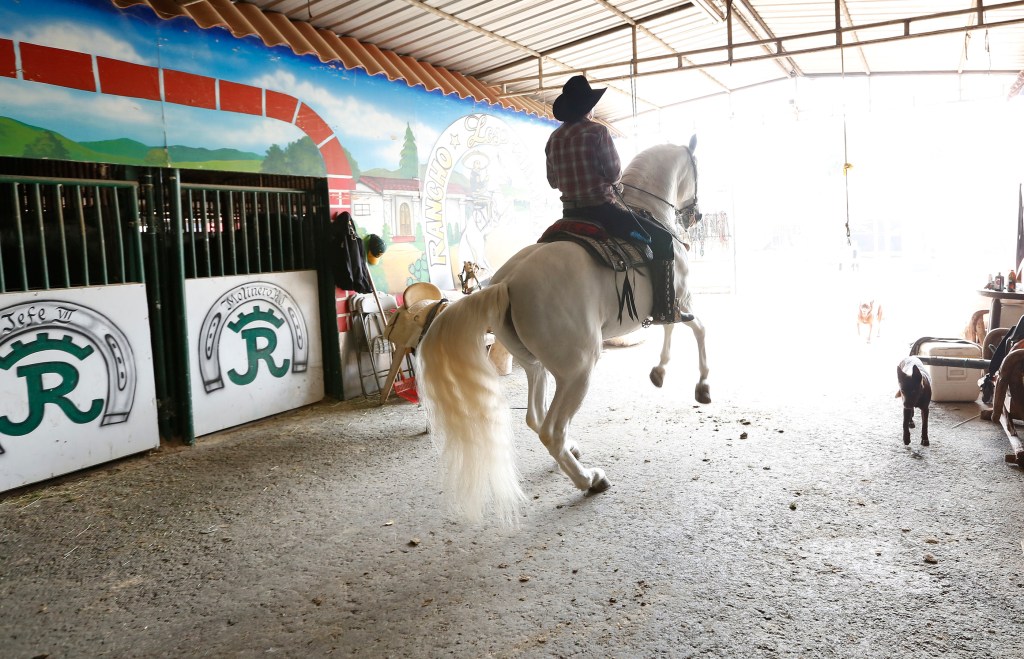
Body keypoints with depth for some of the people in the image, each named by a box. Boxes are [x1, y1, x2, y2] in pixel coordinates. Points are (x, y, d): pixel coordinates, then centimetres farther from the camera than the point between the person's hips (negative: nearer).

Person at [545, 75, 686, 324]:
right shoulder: (597, 131, -10)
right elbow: (614, 173, -9)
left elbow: (553, 181, 13)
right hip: (602, 210, -7)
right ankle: (665, 310, 1)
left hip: (570, 214, 7)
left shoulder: (554, 138, 7)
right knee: (662, 238, 4)